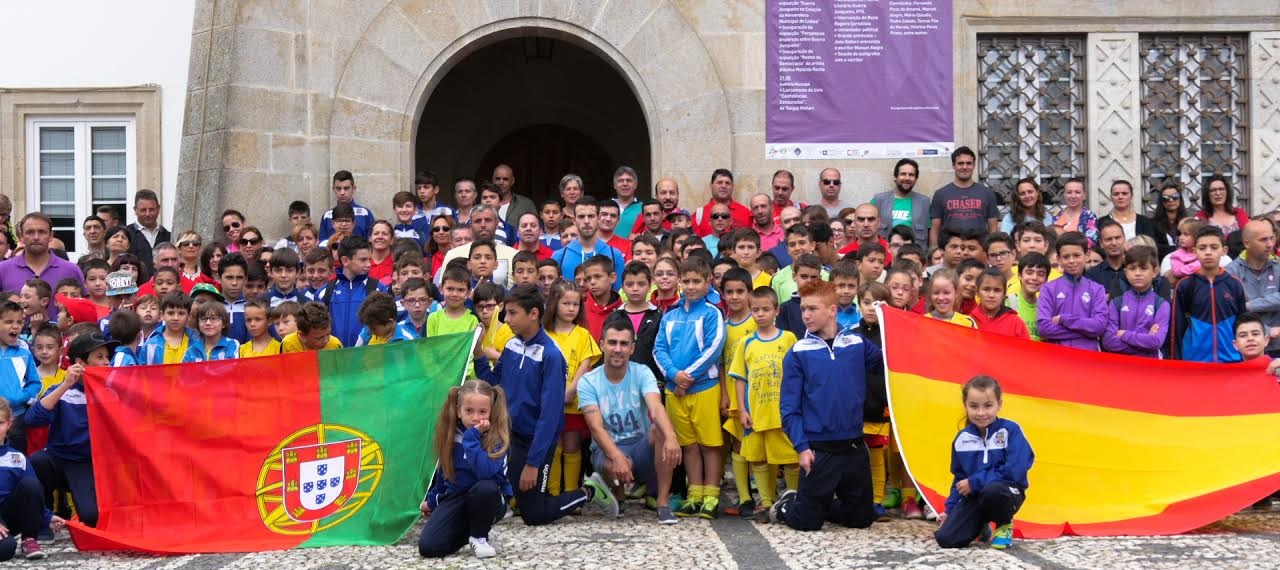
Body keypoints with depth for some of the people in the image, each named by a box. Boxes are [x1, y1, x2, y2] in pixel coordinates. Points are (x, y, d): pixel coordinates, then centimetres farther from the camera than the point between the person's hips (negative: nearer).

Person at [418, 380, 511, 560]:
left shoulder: (498, 436, -18)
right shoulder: (451, 433, -4)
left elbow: (486, 472, -36)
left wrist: (472, 438, -33)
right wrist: (432, 499, 24)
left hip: (488, 500, -3)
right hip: (455, 497, 3)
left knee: (485, 488, -40)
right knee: (427, 547, -18)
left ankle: (479, 536, -10)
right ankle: (466, 530, 13)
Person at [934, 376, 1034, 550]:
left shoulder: (1010, 431, -12)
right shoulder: (962, 439, 3)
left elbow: (1015, 471, -21)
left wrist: (974, 482, -18)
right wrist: (950, 510, 7)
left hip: (1006, 492, -4)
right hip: (974, 495, 4)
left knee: (992, 490, -42)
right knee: (946, 539, -17)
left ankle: (1005, 526, -6)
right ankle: (980, 526, 17)